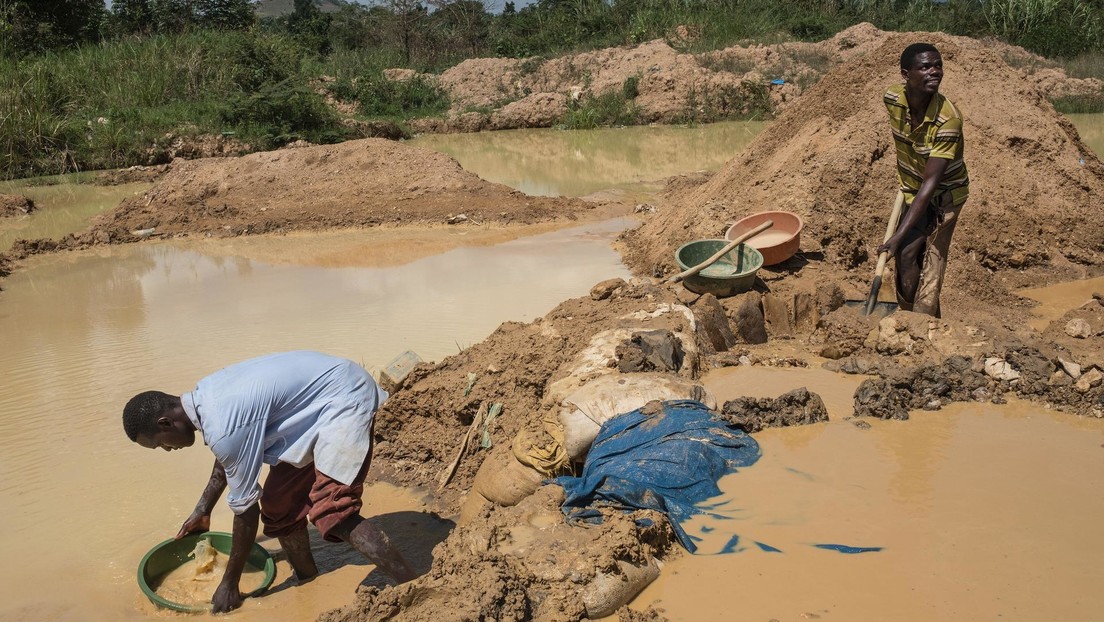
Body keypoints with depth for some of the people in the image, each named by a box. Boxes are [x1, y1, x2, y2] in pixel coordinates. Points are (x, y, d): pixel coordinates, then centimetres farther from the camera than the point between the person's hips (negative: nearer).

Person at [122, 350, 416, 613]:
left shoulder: (222, 427, -26)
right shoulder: (204, 396, 2)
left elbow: (245, 508, -16)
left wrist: (229, 584, -4)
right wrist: (202, 511, 35)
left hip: (345, 399, -10)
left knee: (333, 513, -21)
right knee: (278, 502, 13)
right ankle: (306, 577, 33)